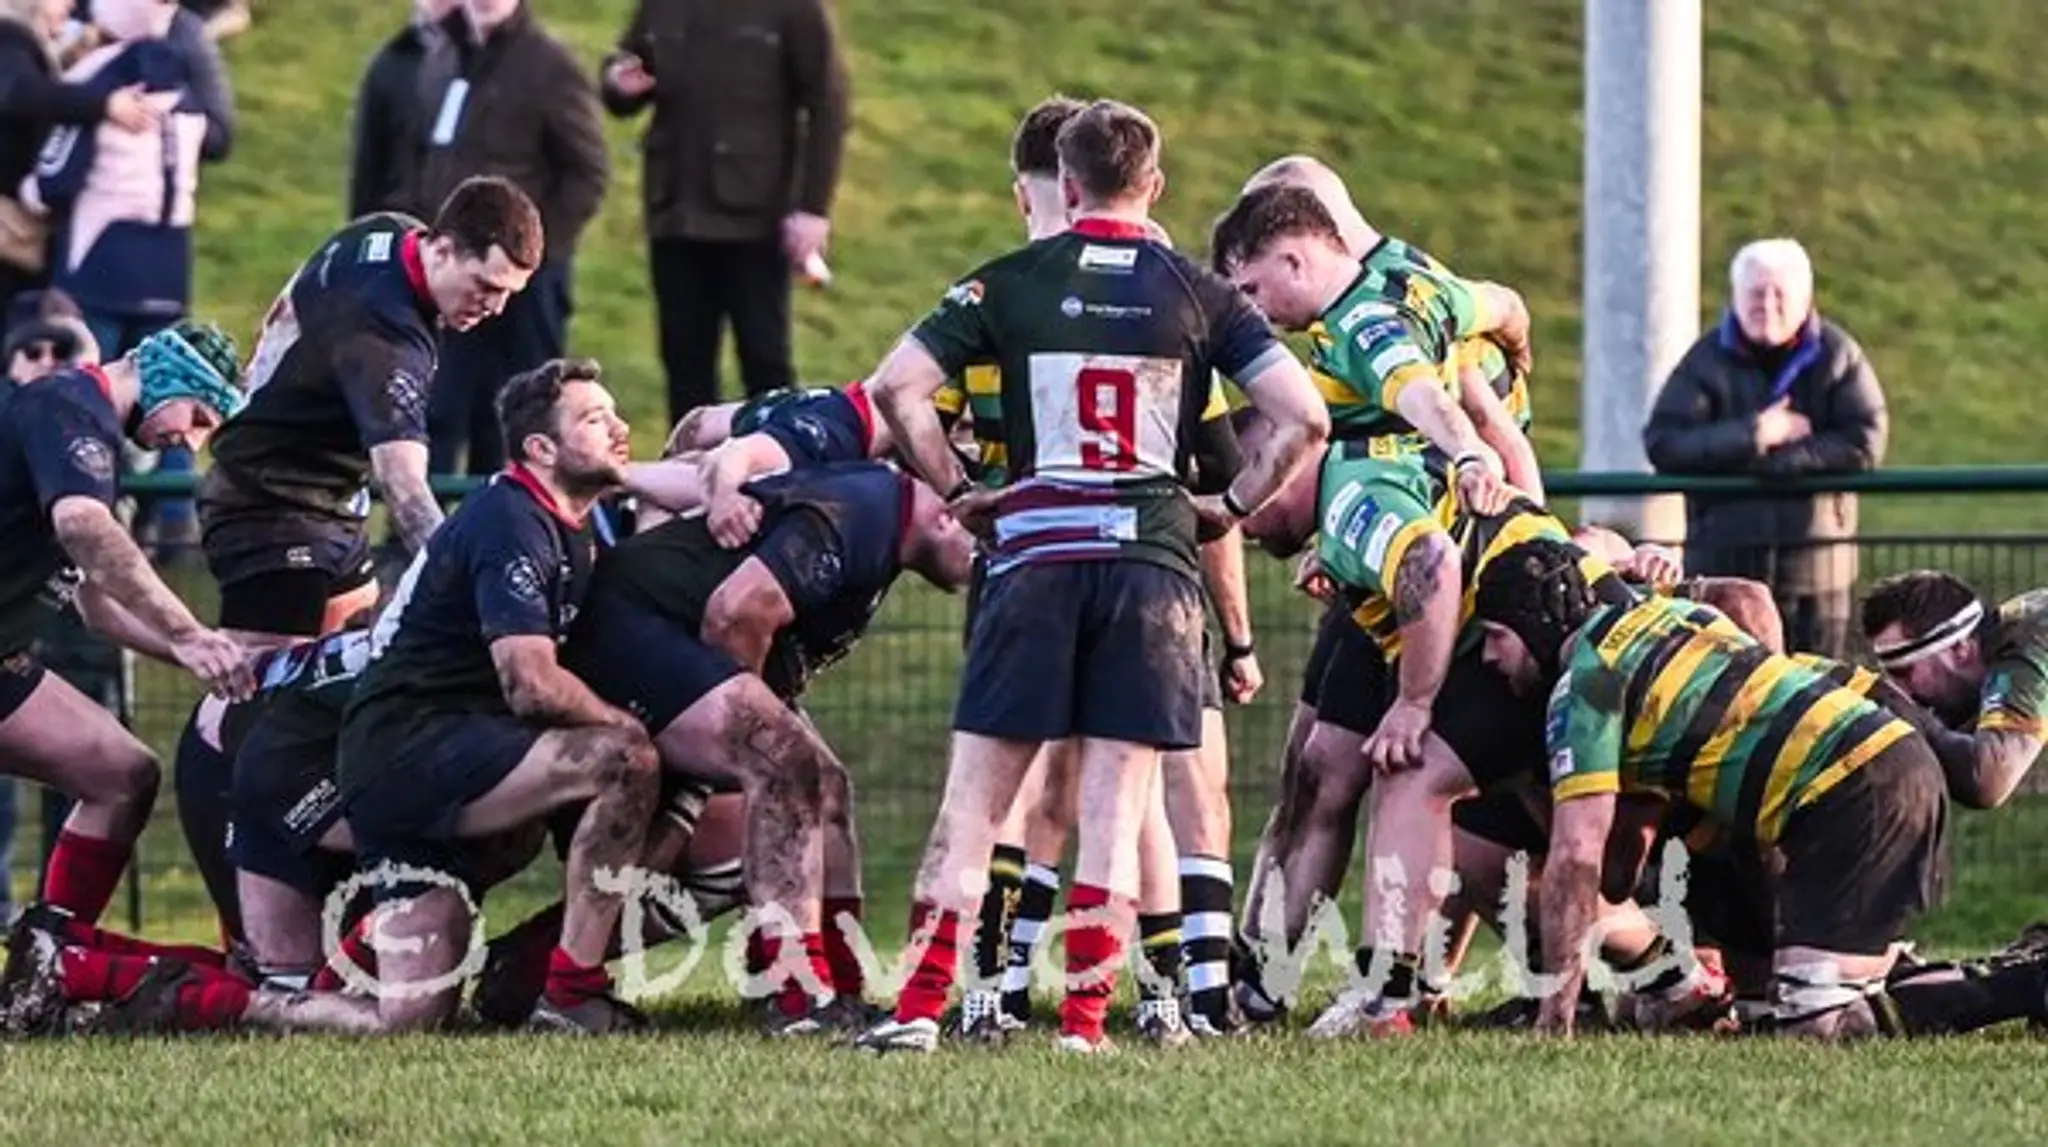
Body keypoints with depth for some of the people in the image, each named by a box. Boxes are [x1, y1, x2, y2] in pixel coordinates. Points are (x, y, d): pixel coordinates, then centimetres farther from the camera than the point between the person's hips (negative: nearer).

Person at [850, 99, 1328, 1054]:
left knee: (975, 794, 4)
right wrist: (1235, 506, 12)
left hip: (1036, 554, 0)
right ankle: (1085, 1019, -2)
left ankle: (921, 1004, -2)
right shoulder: (1198, 295, 5)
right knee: (1115, 801, 2)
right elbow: (1302, 416, -1)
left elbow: (896, 388, -3)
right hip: (1154, 559, 0)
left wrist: (955, 491, 7)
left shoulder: (1009, 284, 5)